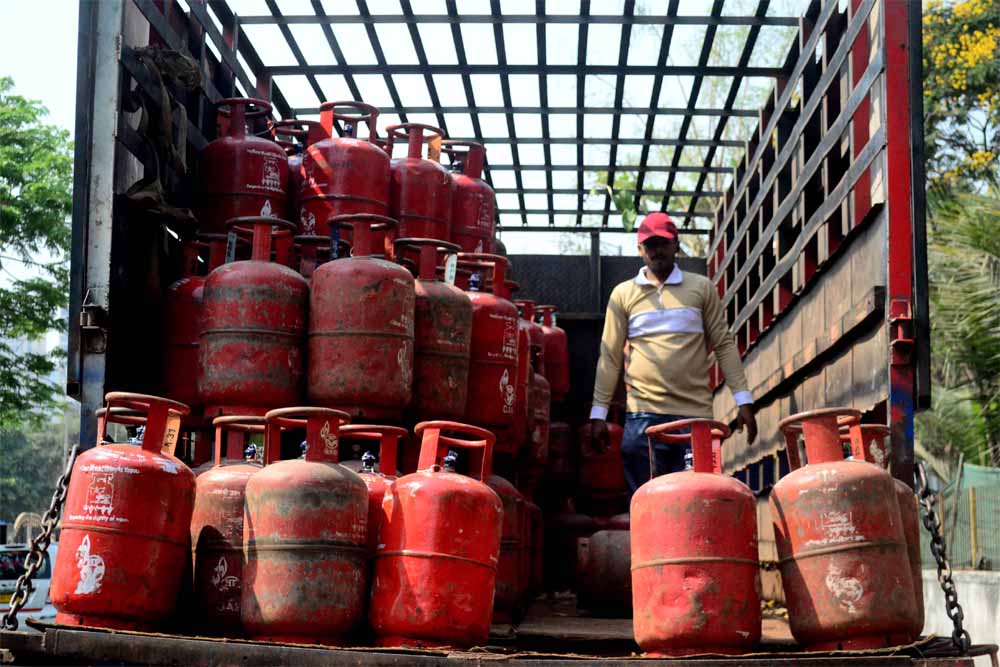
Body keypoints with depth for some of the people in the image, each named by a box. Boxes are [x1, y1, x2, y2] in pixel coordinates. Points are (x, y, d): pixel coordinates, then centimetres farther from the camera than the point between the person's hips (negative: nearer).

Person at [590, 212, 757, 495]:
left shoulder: (701, 288, 10)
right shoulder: (623, 294, 10)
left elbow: (724, 345, 9)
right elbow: (610, 357, 10)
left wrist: (743, 399, 1)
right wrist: (599, 413, 4)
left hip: (696, 413, 0)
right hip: (643, 414, 0)